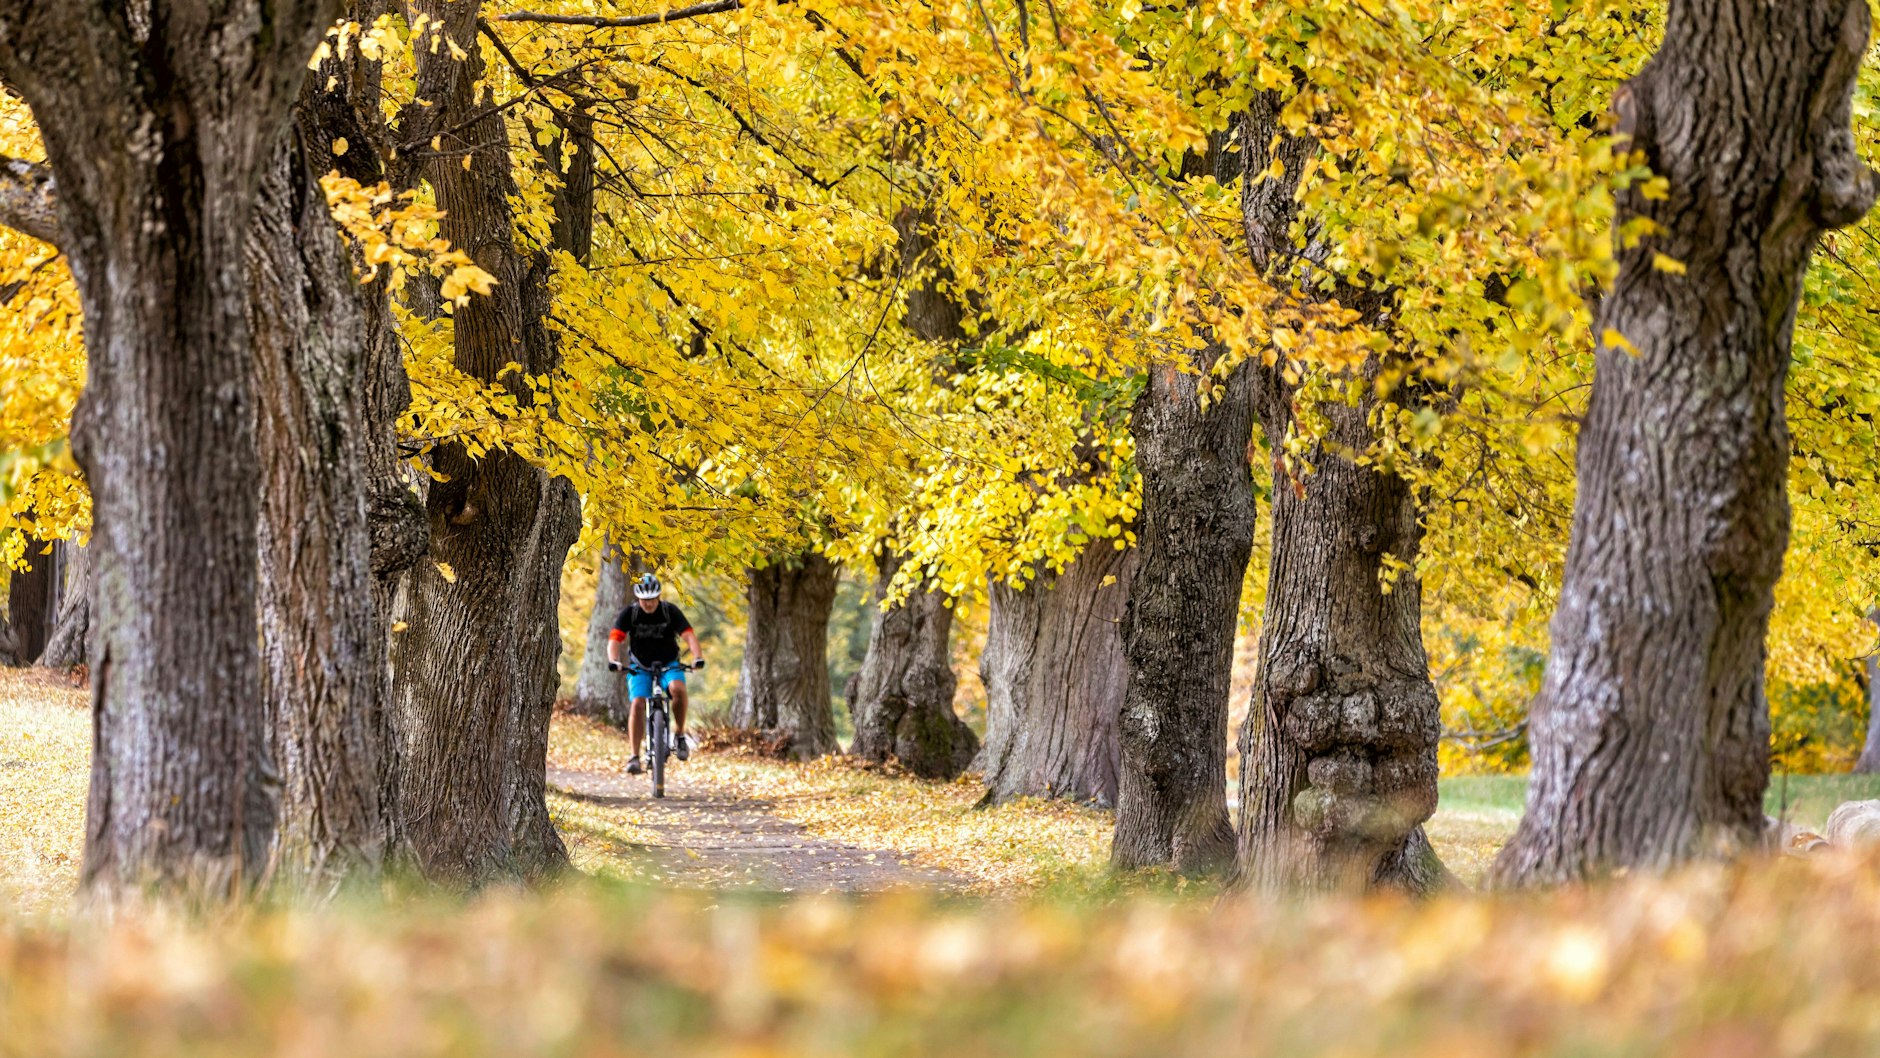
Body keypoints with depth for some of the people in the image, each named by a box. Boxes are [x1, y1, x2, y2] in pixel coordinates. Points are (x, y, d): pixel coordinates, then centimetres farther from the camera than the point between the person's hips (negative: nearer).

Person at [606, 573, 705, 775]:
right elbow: (614, 639, -23)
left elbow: (689, 635, -23)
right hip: (640, 667, 1)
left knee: (678, 689, -32)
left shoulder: (671, 612, -13)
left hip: (668, 665, -1)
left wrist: (698, 657, -41)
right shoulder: (629, 614, -13)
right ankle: (635, 757, -18)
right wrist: (613, 661, -43)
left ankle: (679, 735, -13)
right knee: (638, 704, -21)